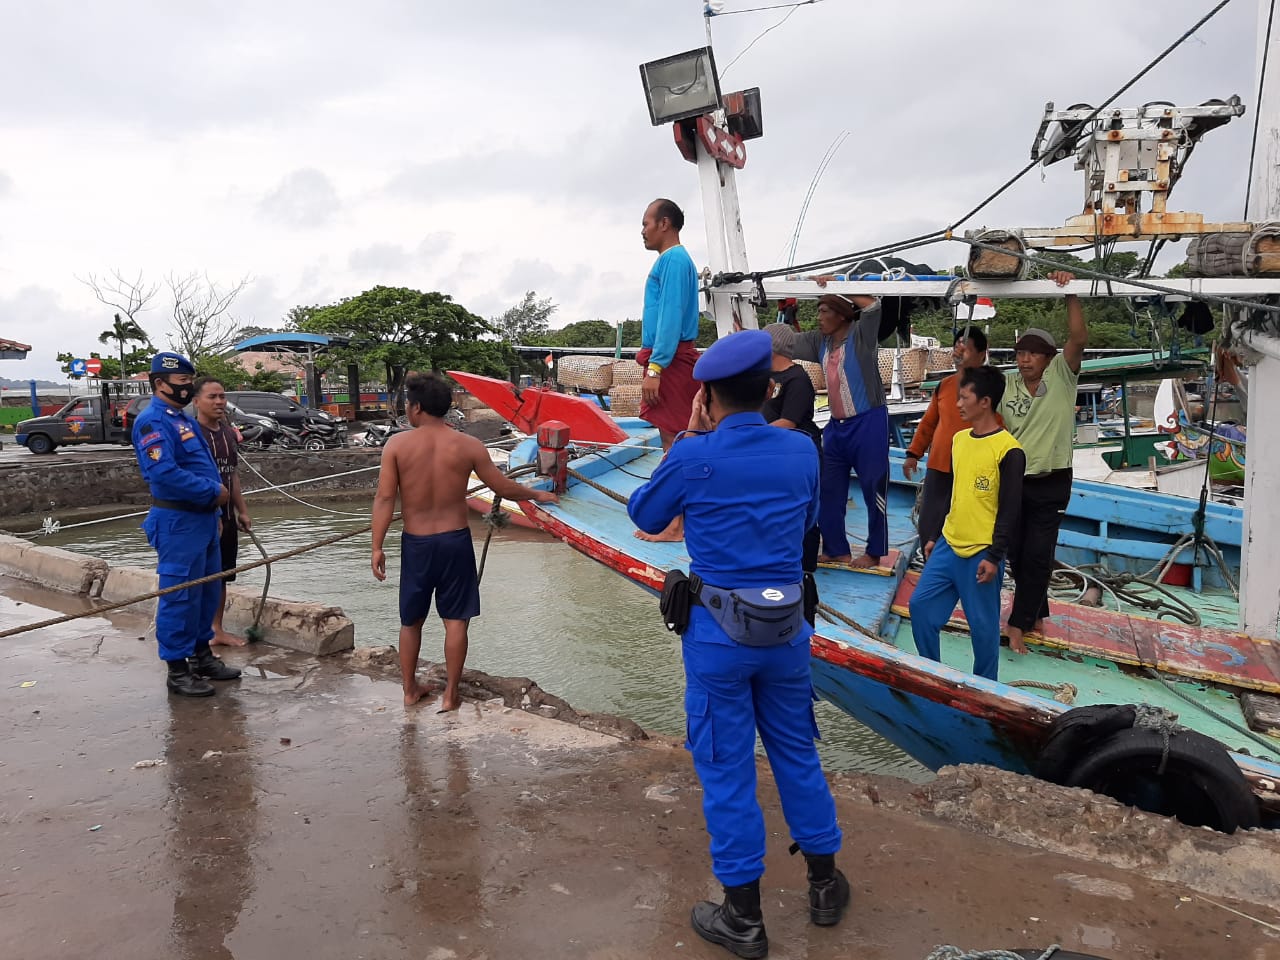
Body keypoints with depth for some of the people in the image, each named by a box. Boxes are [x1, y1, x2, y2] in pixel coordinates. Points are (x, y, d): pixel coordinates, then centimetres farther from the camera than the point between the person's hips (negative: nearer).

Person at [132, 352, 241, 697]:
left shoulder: (182, 419, 17)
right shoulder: (152, 421, -14)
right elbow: (165, 473, -26)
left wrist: (218, 493, 4)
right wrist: (213, 492, -19)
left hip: (203, 517, 10)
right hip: (177, 521, -10)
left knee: (208, 591, 16)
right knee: (179, 595, -3)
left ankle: (201, 655, 29)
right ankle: (177, 671, 6)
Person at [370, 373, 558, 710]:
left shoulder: (397, 445, -7)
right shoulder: (469, 445, -5)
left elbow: (384, 498, -10)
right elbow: (502, 487, 2)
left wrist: (377, 547, -5)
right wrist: (536, 494, 20)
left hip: (416, 543, 1)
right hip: (455, 541, 0)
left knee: (411, 621, 16)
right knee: (456, 621, 9)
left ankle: (410, 690, 27)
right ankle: (450, 695, 14)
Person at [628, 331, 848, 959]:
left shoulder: (695, 456, -14)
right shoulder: (801, 451, -2)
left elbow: (644, 516, 3)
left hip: (718, 630, -4)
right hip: (785, 627, 4)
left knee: (727, 769, 8)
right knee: (796, 753, 21)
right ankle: (825, 885, 36)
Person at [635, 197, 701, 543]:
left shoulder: (673, 259, -11)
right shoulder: (675, 259, 20)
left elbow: (670, 316, -19)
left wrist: (655, 367, -22)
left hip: (670, 359, -11)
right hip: (670, 359, 11)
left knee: (673, 439, -9)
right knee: (672, 439, 14)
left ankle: (675, 524, -6)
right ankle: (673, 514, 22)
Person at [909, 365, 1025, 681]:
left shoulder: (1008, 451, -14)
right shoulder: (959, 439, 8)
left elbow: (1010, 510, -13)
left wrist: (994, 557, -15)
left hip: (982, 553, -7)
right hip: (948, 545, 7)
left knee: (983, 625, 5)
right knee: (920, 605, 7)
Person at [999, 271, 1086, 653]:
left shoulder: (1061, 377, -5)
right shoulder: (1005, 384, -1)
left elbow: (1079, 339, -22)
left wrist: (1070, 294, -28)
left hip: (1051, 482, -3)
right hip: (1012, 480, 3)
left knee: (1037, 555, -1)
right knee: (1015, 551, 12)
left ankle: (1018, 624, 7)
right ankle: (1036, 612, 32)